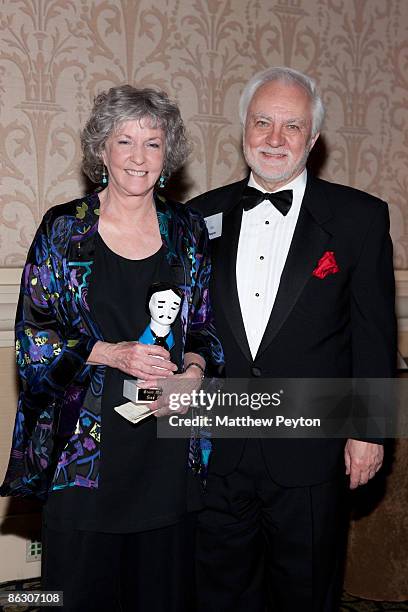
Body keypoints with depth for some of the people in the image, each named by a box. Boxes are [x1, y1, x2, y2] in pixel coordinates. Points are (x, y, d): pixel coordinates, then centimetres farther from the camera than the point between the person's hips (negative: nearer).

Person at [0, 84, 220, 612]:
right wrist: (112, 354, -16)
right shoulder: (64, 228, -1)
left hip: (168, 446, 2)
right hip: (85, 446, -2)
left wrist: (194, 366, -8)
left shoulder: (188, 229, 6)